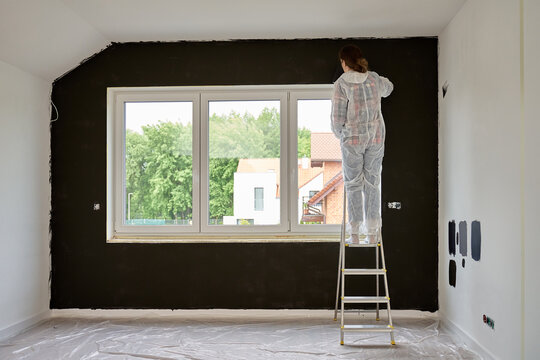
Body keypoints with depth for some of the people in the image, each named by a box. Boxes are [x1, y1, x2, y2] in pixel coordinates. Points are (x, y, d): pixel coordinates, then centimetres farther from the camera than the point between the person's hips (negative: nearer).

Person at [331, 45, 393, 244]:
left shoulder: (341, 84, -10)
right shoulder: (375, 79, 4)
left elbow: (338, 117, -10)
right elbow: (388, 88, 28)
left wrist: (339, 134, 10)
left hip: (352, 138, -3)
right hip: (376, 137, 4)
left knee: (353, 184, 5)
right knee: (372, 183, 9)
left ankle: (354, 234, 7)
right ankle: (372, 234, 12)